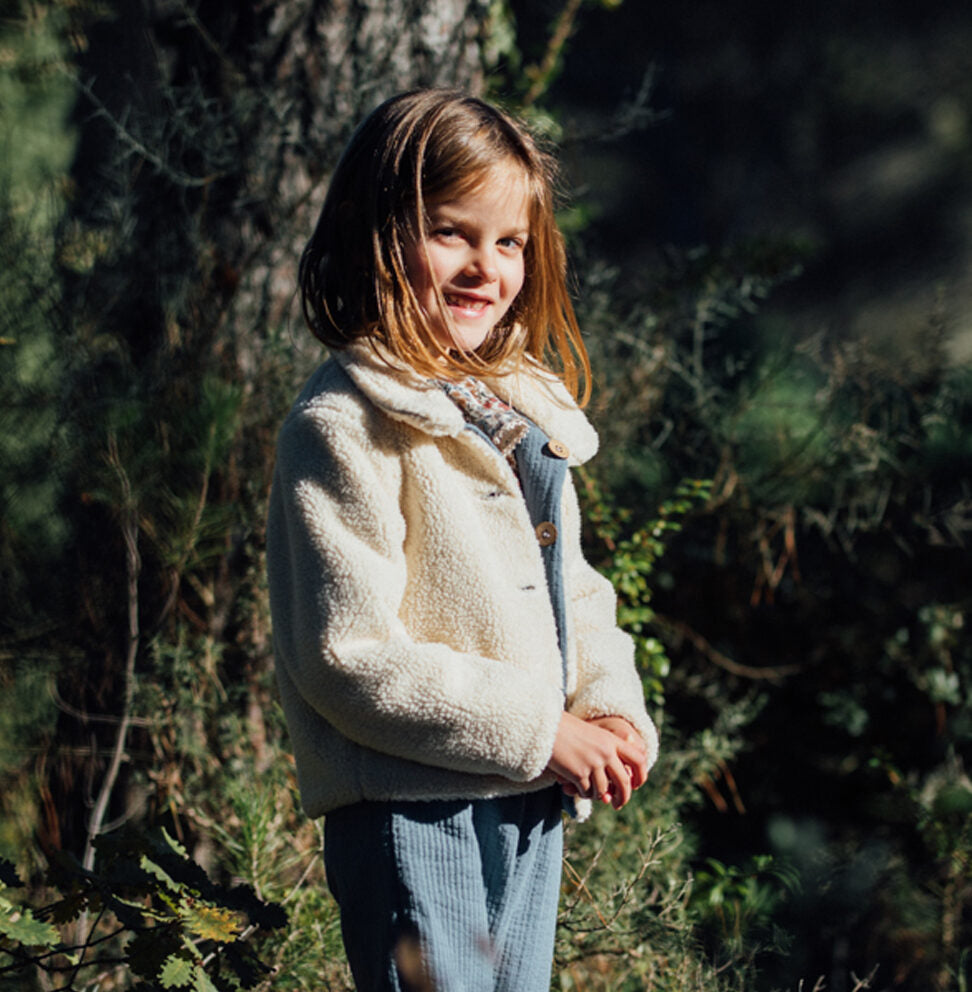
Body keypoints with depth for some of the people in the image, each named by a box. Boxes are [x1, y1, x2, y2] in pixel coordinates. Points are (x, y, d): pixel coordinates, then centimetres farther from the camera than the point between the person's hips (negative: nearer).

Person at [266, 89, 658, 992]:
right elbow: (350, 656, -19)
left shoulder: (525, 409, 13)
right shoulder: (342, 427, -13)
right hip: (407, 809, -8)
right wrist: (540, 732, -17)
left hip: (533, 802, 8)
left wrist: (611, 711, 0)